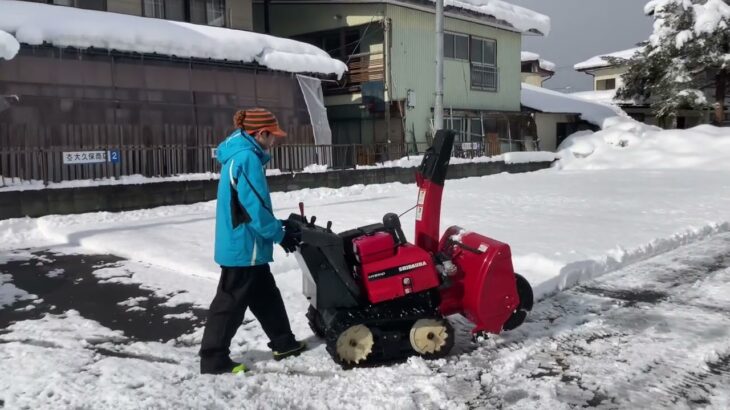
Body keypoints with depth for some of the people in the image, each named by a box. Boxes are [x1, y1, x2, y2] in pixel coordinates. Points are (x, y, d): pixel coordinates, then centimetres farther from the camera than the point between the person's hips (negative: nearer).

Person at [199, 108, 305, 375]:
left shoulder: (238, 155, 13)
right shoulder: (247, 158, -18)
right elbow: (255, 208, -22)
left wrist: (279, 226, 15)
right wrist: (280, 234, -10)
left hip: (243, 245, 10)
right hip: (243, 246, -10)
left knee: (267, 296, 18)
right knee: (231, 302, -1)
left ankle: (284, 343, 30)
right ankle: (213, 360, 9)